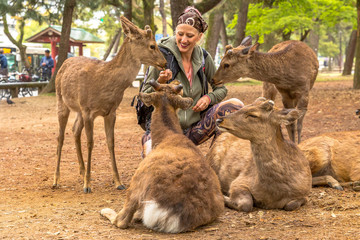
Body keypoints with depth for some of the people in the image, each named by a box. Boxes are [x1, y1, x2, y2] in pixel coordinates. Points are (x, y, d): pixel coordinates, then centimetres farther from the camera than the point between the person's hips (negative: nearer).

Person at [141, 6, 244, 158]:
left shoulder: (203, 58, 3)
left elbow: (221, 89, 16)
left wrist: (209, 98, -7)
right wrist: (160, 83, -27)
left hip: (193, 130, 5)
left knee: (235, 105, -14)